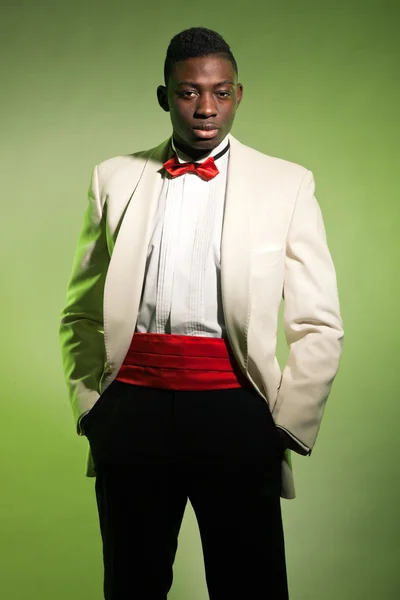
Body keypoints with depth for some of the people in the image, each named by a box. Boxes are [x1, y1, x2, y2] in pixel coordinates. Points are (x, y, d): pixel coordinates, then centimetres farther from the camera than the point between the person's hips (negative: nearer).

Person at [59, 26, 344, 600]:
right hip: (130, 407, 2)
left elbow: (319, 326, 2)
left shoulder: (287, 184, 4)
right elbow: (80, 313, 12)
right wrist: (87, 404, 3)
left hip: (235, 409, -1)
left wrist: (286, 426, -5)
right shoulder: (115, 178, 9)